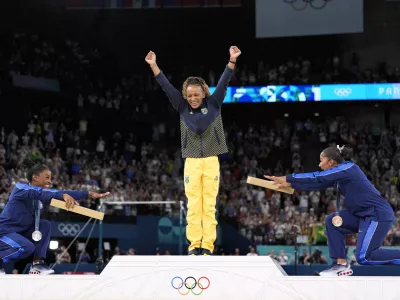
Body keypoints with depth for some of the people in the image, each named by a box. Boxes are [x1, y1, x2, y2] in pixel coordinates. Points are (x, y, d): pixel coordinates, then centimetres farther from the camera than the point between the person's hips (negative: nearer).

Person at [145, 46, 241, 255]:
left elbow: (223, 83, -6)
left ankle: (207, 245, 1)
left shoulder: (213, 104, 2)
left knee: (209, 205, 0)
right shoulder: (182, 108, 3)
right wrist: (153, 65, -6)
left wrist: (232, 60, -17)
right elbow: (166, 87, 0)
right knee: (193, 205, -1)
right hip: (192, 162, 1)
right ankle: (194, 244, 2)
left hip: (211, 161, -1)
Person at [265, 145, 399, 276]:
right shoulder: (339, 174, 11)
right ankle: (341, 264, 6)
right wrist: (290, 184, 8)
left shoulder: (348, 168, -15)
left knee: (363, 257, -14)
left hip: (379, 215, -9)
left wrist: (287, 179, -15)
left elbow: (317, 178, -18)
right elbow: (318, 183, 12)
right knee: (331, 221, 6)